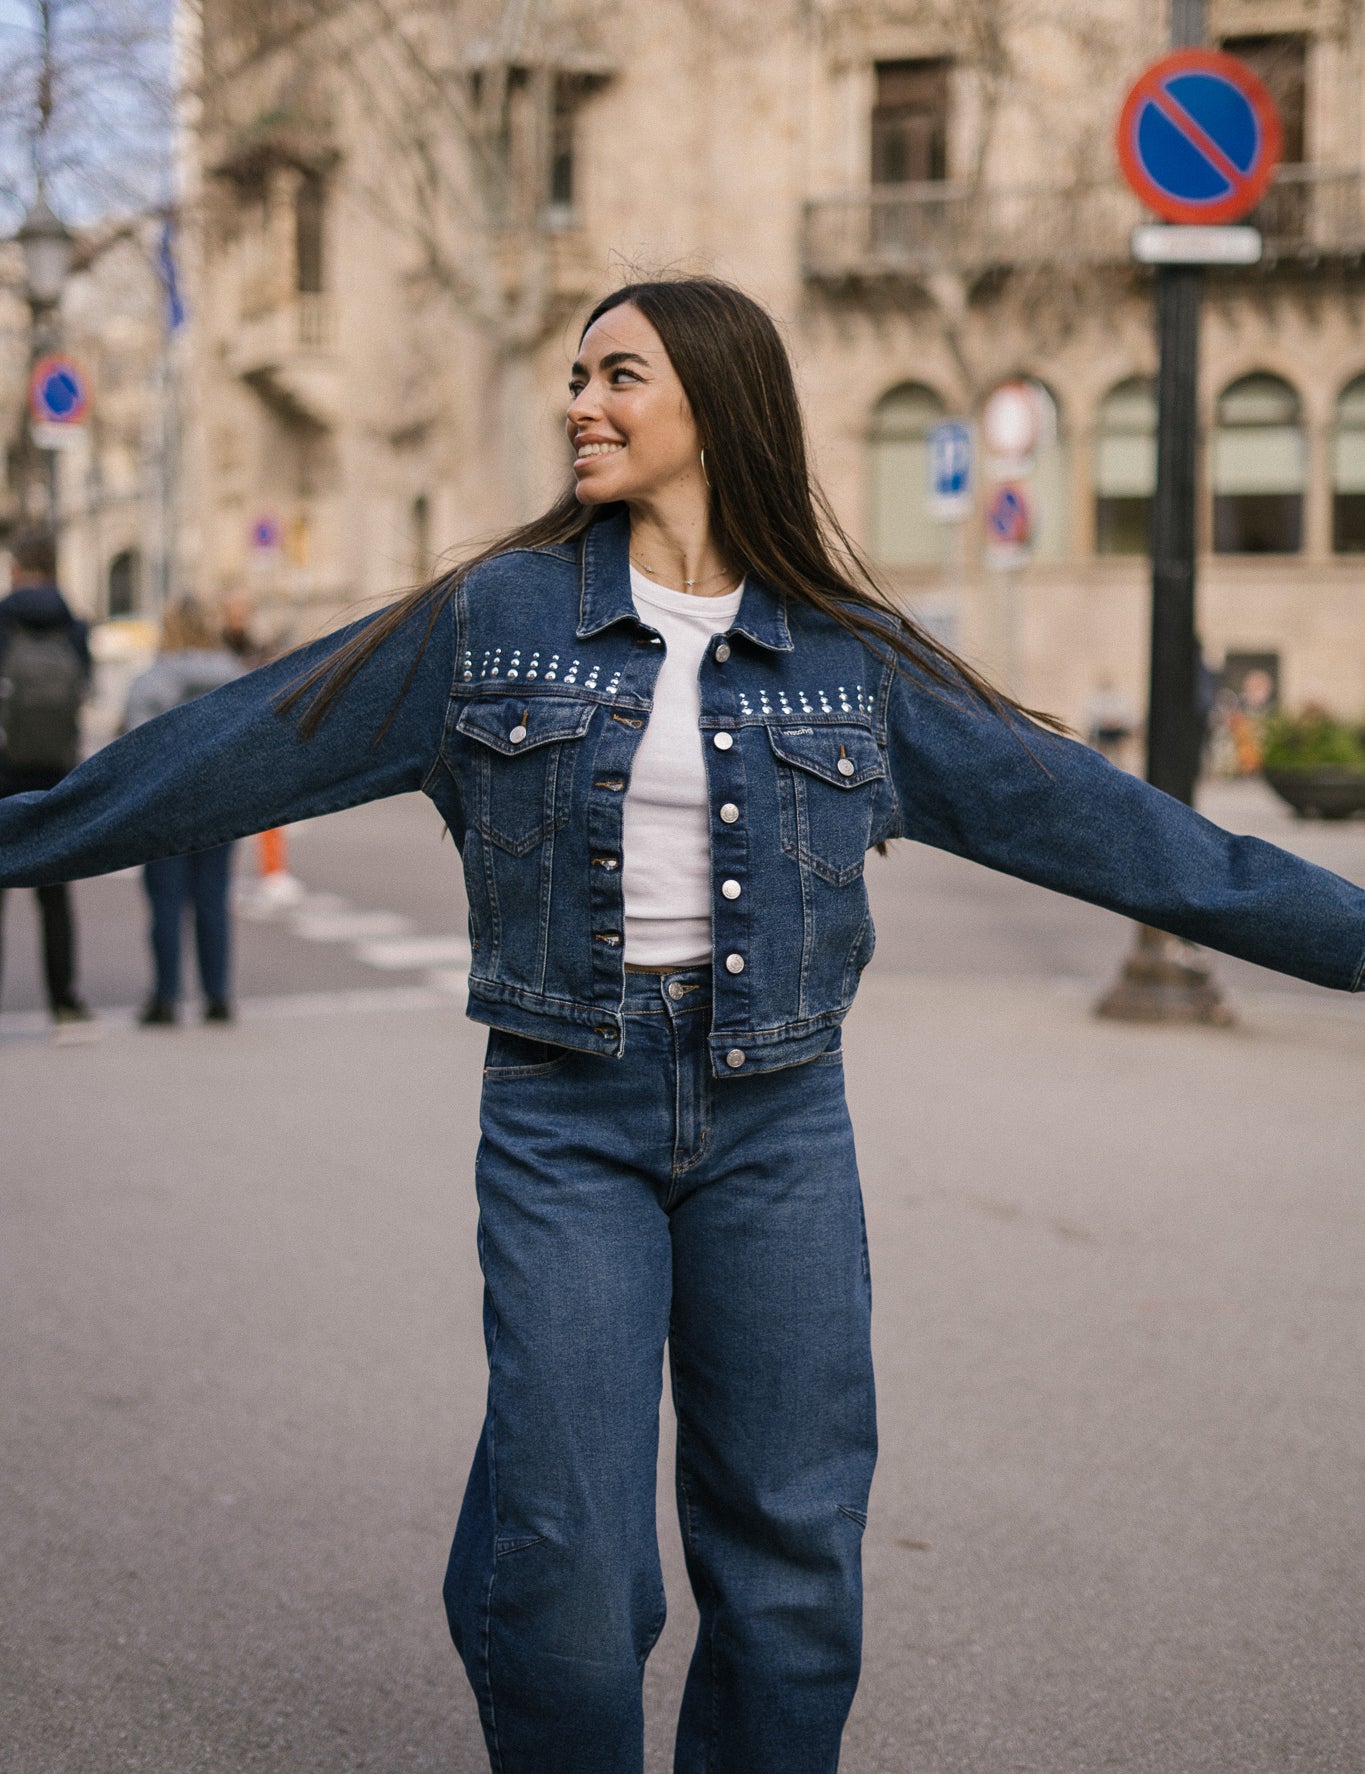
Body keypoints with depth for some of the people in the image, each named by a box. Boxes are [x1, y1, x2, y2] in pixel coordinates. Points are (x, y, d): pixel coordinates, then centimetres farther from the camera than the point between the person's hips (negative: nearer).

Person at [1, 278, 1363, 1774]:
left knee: (791, 1567, 6)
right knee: (566, 1568, -4)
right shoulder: (494, 615, 2)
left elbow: (1095, 819, 6)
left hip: (777, 1117, 1)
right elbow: (235, 751, 5)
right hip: (566, 1109, -1)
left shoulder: (848, 653, 3)